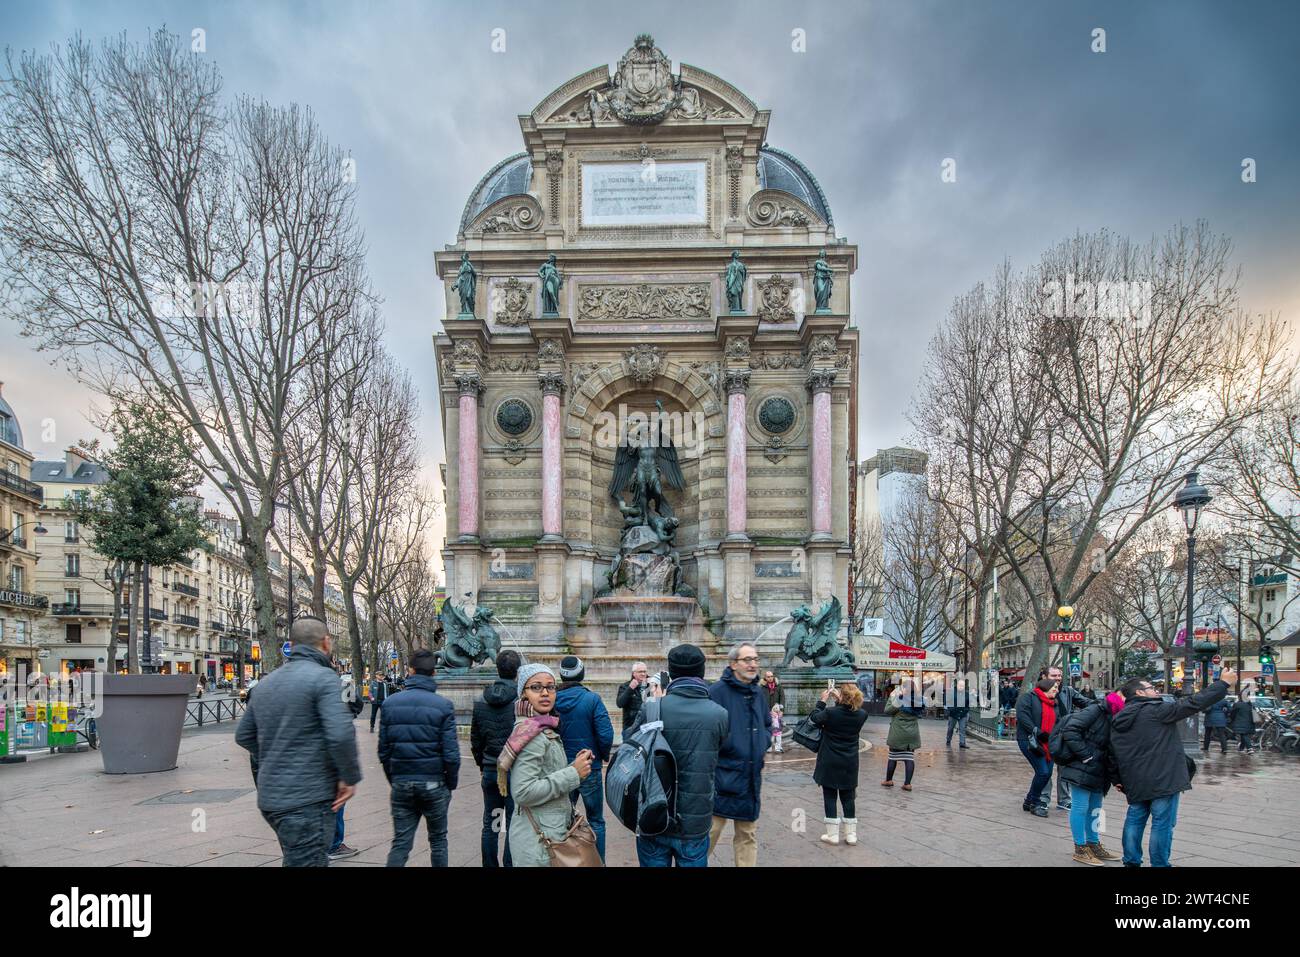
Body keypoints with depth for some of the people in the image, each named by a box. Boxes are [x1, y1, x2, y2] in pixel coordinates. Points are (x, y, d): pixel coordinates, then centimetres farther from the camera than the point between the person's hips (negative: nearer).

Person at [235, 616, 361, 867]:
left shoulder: (267, 682, 13)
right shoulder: (323, 677, -13)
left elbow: (243, 736, 20)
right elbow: (340, 734, -24)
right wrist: (350, 777, -12)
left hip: (271, 798, 8)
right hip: (307, 799, -8)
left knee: (296, 859, 22)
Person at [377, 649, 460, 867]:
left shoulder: (390, 703, 0)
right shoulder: (443, 705, -9)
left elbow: (384, 750, 2)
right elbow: (451, 753, -11)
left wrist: (393, 780, 14)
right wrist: (451, 784, 4)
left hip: (401, 784, 2)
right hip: (434, 783, -2)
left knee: (400, 844, 7)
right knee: (438, 841, 14)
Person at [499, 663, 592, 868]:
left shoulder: (543, 729, 12)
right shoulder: (532, 734, -17)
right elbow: (523, 792, -24)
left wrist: (575, 766, 1)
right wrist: (573, 774, -19)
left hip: (554, 831, 9)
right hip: (539, 838, -9)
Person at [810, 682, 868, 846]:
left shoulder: (830, 713, -19)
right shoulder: (861, 715, -8)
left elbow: (815, 717, 1)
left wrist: (823, 701, 12)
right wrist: (840, 701, 19)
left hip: (829, 763, -3)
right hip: (850, 764, 3)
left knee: (830, 797, 6)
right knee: (848, 798, 13)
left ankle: (833, 834, 9)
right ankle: (851, 834, 16)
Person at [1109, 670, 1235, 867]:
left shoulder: (1118, 720, 11)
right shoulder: (1156, 710, -10)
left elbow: (1113, 754, 14)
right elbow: (1193, 703, -10)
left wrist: (1119, 779, 22)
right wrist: (1223, 683, -2)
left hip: (1134, 783, 7)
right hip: (1162, 780, -7)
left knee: (1134, 820, 15)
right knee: (1162, 823, 0)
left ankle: (1131, 862, 19)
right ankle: (1159, 864, 3)